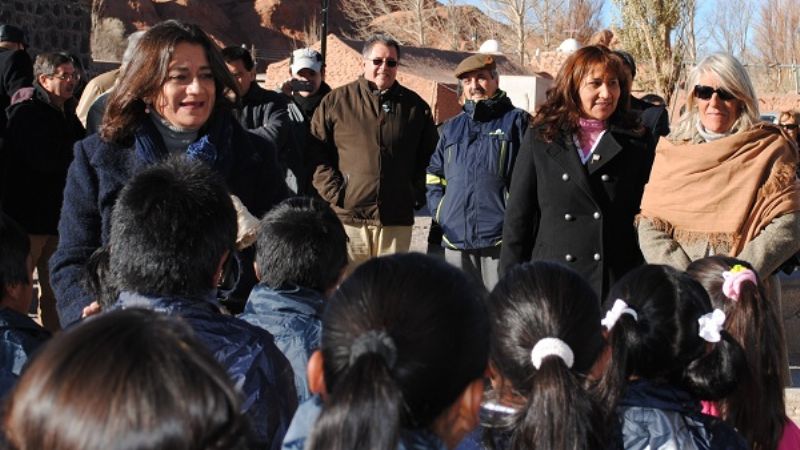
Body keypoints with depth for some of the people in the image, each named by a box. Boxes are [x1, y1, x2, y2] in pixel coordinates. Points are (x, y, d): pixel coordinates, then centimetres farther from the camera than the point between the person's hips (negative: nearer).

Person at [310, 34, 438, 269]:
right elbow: (316, 151, 2)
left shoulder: (415, 106, 11)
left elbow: (429, 157, 16)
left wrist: (417, 194, 5)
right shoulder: (336, 101, 4)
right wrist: (333, 192, -7)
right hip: (347, 215, -2)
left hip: (397, 219, 2)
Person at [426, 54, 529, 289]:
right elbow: (434, 173, 27)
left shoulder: (516, 121, 5)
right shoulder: (452, 128, 20)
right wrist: (439, 209, 11)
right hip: (456, 239, 5)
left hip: (500, 237, -5)